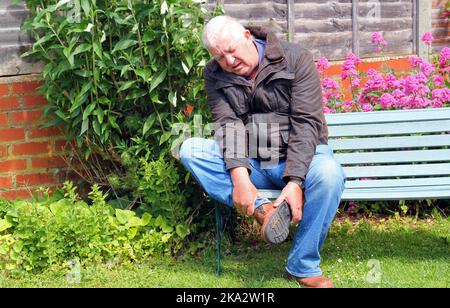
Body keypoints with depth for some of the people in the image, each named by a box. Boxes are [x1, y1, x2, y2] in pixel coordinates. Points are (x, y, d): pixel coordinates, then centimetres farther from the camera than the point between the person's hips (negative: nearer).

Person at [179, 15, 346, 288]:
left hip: (299, 155, -2)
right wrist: (239, 176, -30)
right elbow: (229, 124, -12)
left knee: (329, 173, -37)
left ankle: (303, 267, -20)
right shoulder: (215, 74, 0)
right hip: (250, 161, 3)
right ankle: (263, 208, -31)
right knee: (190, 150, -20)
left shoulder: (296, 59, -9)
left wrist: (295, 182, -28)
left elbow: (306, 122, -16)